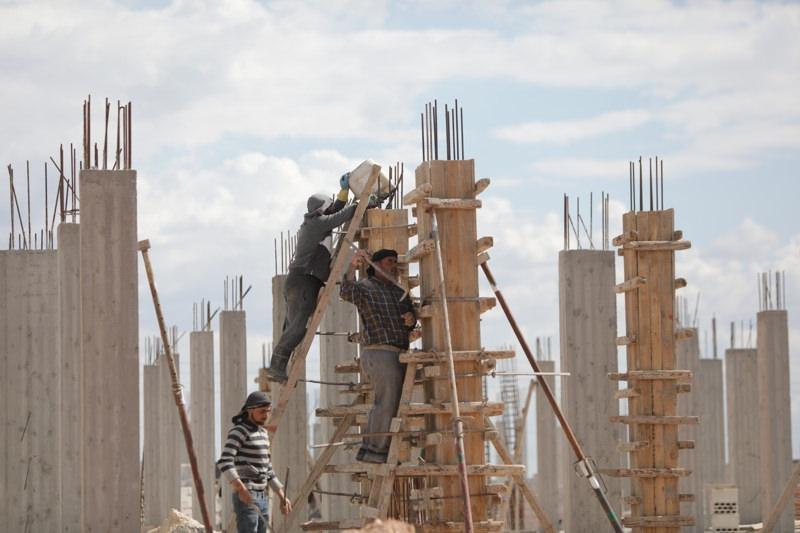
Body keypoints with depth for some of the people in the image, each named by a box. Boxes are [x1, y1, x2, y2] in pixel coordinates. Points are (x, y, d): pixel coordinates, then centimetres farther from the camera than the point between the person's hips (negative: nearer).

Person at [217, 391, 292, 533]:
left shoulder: (263, 433, 18)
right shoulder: (239, 431, -11)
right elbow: (224, 462, -23)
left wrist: (282, 496, 19)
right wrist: (240, 488, -33)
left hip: (262, 498, 9)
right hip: (245, 499, -9)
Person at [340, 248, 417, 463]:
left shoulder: (400, 292, 21)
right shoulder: (365, 287, -3)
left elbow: (411, 319, 18)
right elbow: (346, 292, -25)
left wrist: (411, 320, -8)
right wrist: (352, 268, -42)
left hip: (399, 354, 9)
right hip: (379, 351, -9)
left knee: (384, 405, 12)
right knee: (388, 403, -13)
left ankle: (369, 450, 18)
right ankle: (376, 451, -11)